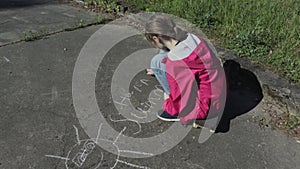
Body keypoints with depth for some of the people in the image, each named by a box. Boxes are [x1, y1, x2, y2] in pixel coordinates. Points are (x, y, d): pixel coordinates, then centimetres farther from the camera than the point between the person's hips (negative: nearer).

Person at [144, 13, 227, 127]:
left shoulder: (175, 64, -30)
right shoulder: (191, 38, -6)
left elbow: (179, 102, -20)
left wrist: (167, 103, 3)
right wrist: (160, 71, 25)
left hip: (204, 108, -8)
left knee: (157, 61, -11)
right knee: (163, 53, 8)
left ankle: (178, 113, 2)